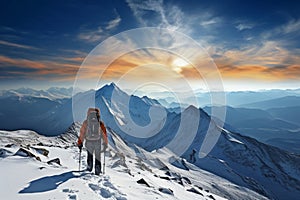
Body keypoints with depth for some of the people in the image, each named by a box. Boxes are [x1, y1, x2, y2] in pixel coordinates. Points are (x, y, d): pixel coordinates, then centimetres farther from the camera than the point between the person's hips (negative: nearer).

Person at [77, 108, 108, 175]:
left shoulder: (86, 122, -2)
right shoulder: (100, 123, -3)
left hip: (89, 141, 0)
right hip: (98, 142, 0)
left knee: (90, 154, 23)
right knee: (98, 156, 14)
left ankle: (89, 167, 30)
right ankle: (97, 171, 16)